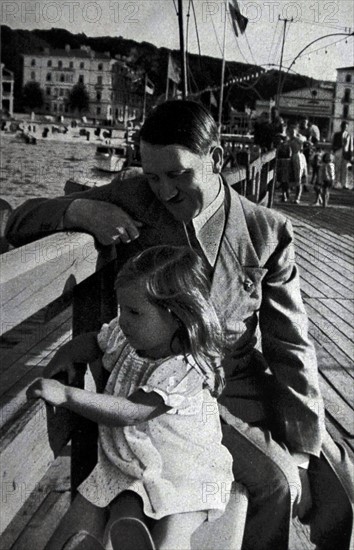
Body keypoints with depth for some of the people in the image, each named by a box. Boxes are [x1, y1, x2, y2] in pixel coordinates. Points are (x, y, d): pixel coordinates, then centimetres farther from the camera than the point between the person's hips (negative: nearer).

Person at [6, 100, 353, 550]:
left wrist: (306, 442, -6)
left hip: (246, 383, 3)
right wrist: (80, 210, -22)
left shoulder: (267, 232, -4)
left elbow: (289, 345, -1)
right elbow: (21, 223, 0)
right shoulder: (132, 201, -4)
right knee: (276, 480, -22)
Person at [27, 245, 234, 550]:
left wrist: (66, 395, -33)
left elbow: (129, 413, -31)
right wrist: (67, 354, 0)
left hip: (184, 473, -6)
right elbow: (94, 341, 22)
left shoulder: (185, 370, -27)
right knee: (80, 524, -8)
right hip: (126, 464, 6)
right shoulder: (123, 336, -3)